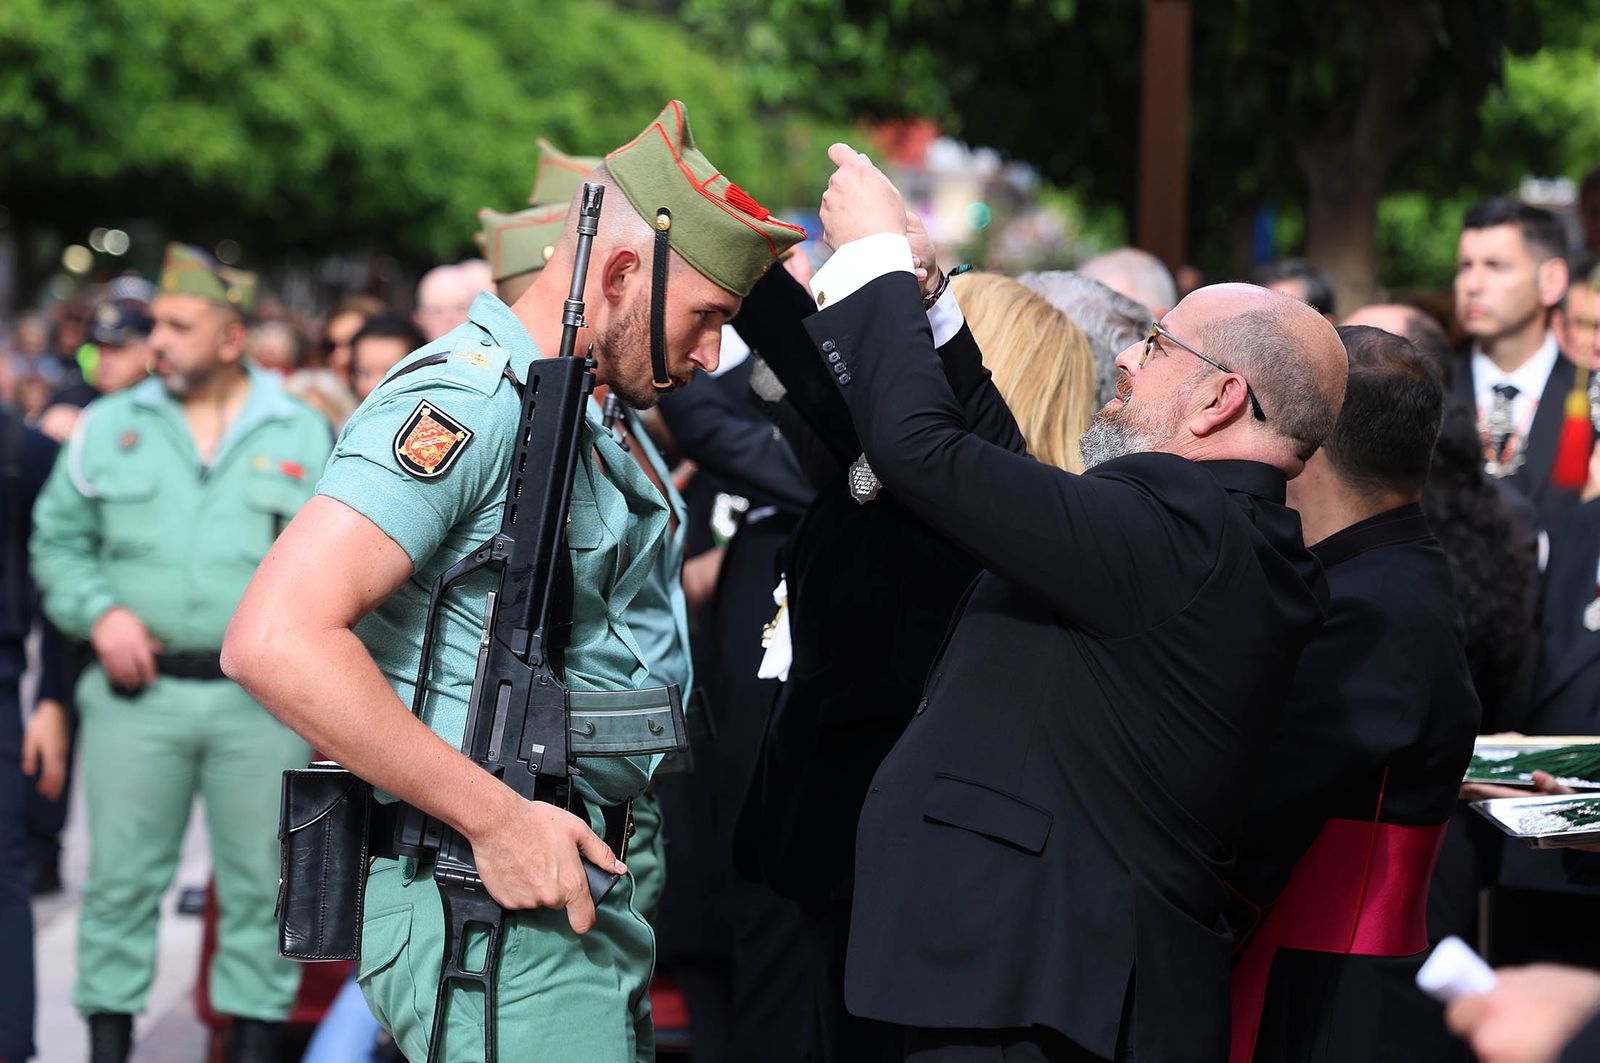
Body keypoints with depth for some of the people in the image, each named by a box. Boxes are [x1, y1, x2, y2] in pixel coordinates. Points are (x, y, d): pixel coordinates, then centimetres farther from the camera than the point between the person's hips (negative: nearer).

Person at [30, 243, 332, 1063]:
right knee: (121, 878, 2)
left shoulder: (303, 435, 6)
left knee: (260, 882, 4)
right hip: (137, 692, 1)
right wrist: (100, 612, -4)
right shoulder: (109, 426, 9)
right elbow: (58, 540, 12)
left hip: (260, 698, 0)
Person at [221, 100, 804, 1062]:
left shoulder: (583, 431, 17)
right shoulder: (465, 403, -15)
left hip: (575, 893, 10)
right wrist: (497, 819, -23)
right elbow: (277, 639, -26)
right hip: (491, 908, -10)